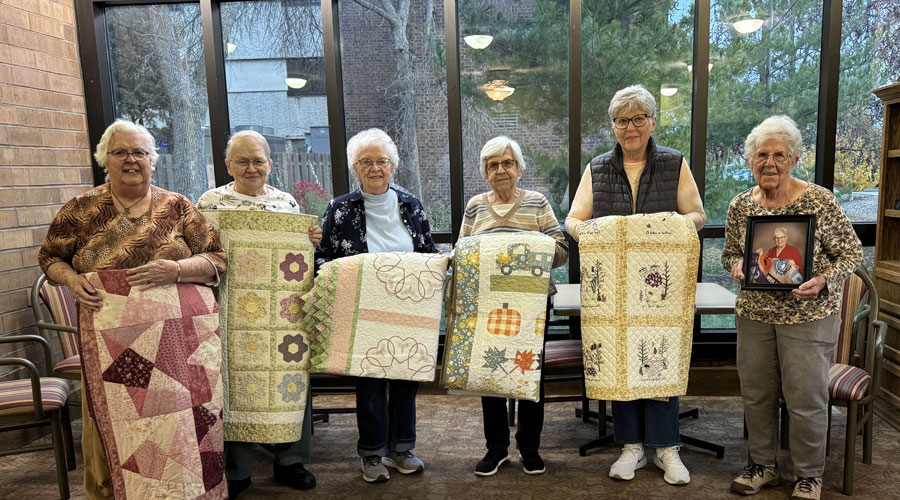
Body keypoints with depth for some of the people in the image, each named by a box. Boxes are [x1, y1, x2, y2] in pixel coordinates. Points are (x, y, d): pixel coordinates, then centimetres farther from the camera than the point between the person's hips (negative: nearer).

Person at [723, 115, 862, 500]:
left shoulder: (819, 201, -11)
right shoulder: (740, 206, 0)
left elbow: (852, 252, -5)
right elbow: (730, 252, 13)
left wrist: (824, 282, -22)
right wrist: (737, 264, -9)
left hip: (807, 315, -4)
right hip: (754, 313, 4)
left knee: (806, 399, 5)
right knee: (756, 394, 14)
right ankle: (762, 465, 34)